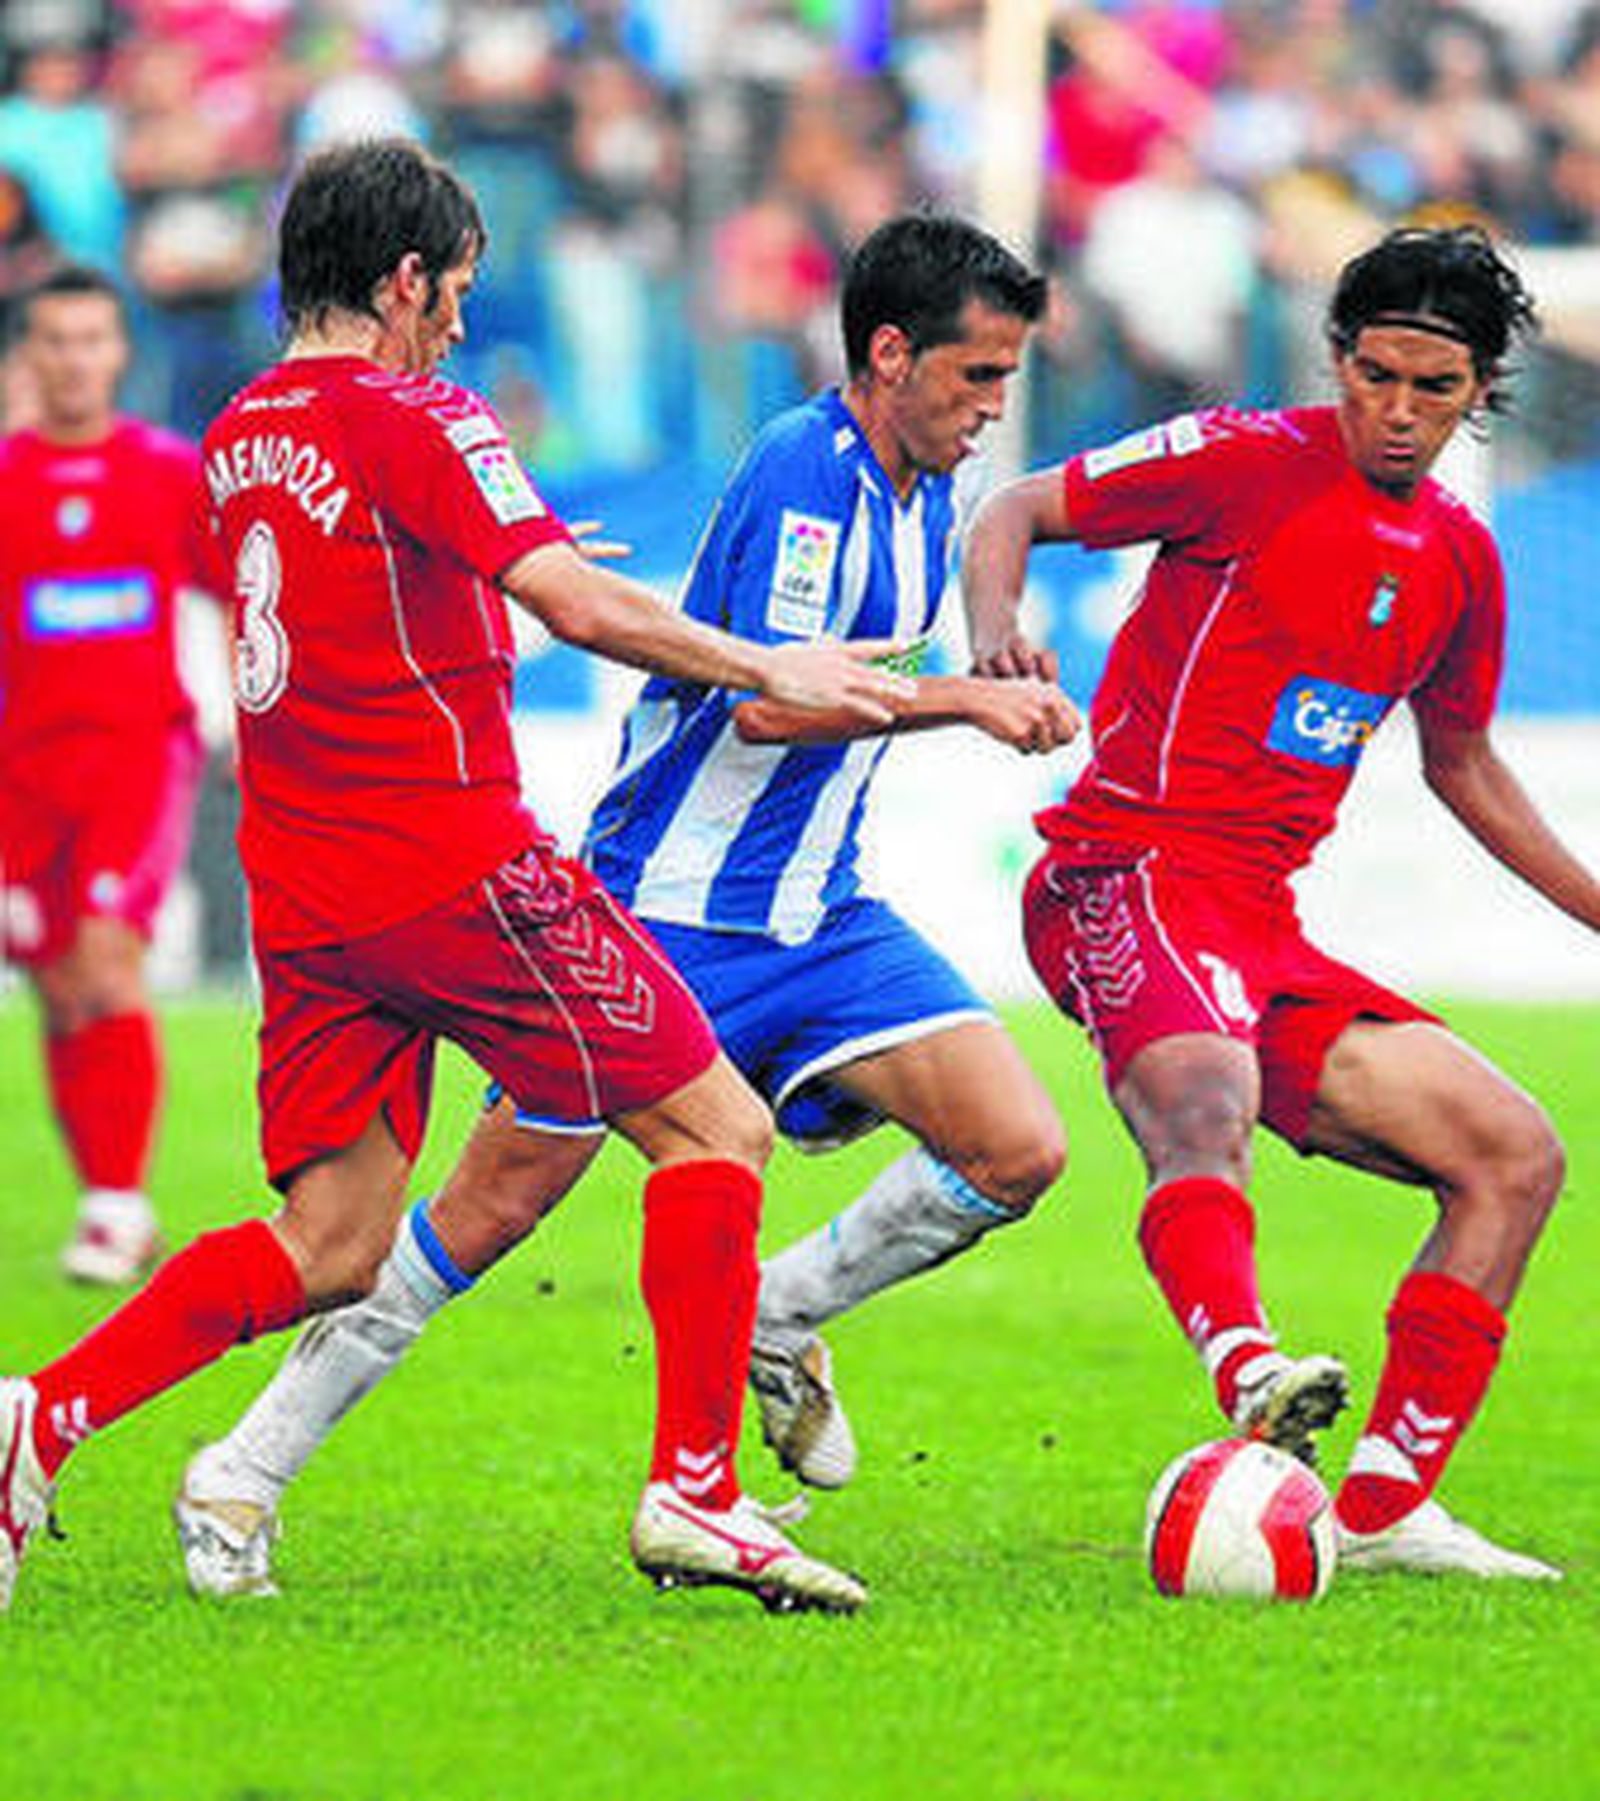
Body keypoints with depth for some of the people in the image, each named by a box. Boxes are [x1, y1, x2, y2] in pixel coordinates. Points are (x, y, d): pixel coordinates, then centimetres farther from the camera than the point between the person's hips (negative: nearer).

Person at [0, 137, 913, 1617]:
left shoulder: (240, 438, 14)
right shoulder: (416, 424, -11)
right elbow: (578, 604, -19)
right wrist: (768, 670, -9)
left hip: (303, 902, 8)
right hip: (453, 868, -8)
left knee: (329, 1247, 10)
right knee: (714, 1129, 2)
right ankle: (694, 1492, -3)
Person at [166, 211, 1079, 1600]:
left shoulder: (926, 496, 10)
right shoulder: (800, 471, -17)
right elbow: (764, 704, -25)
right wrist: (956, 697, -21)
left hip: (812, 915, 7)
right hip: (663, 904, -7)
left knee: (1016, 1151, -8)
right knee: (496, 1208, -6)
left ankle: (777, 1323, 14)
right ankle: (247, 1474, 6)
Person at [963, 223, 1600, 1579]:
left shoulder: (1459, 559, 15)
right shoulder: (1251, 463, -4)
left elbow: (1462, 764, 31)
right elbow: (1016, 513, -1)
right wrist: (995, 631, -22)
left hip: (1265, 925, 7)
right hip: (1130, 873, -7)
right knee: (1204, 1101, -37)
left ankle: (1382, 1511, 1)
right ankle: (1250, 1375, -64)